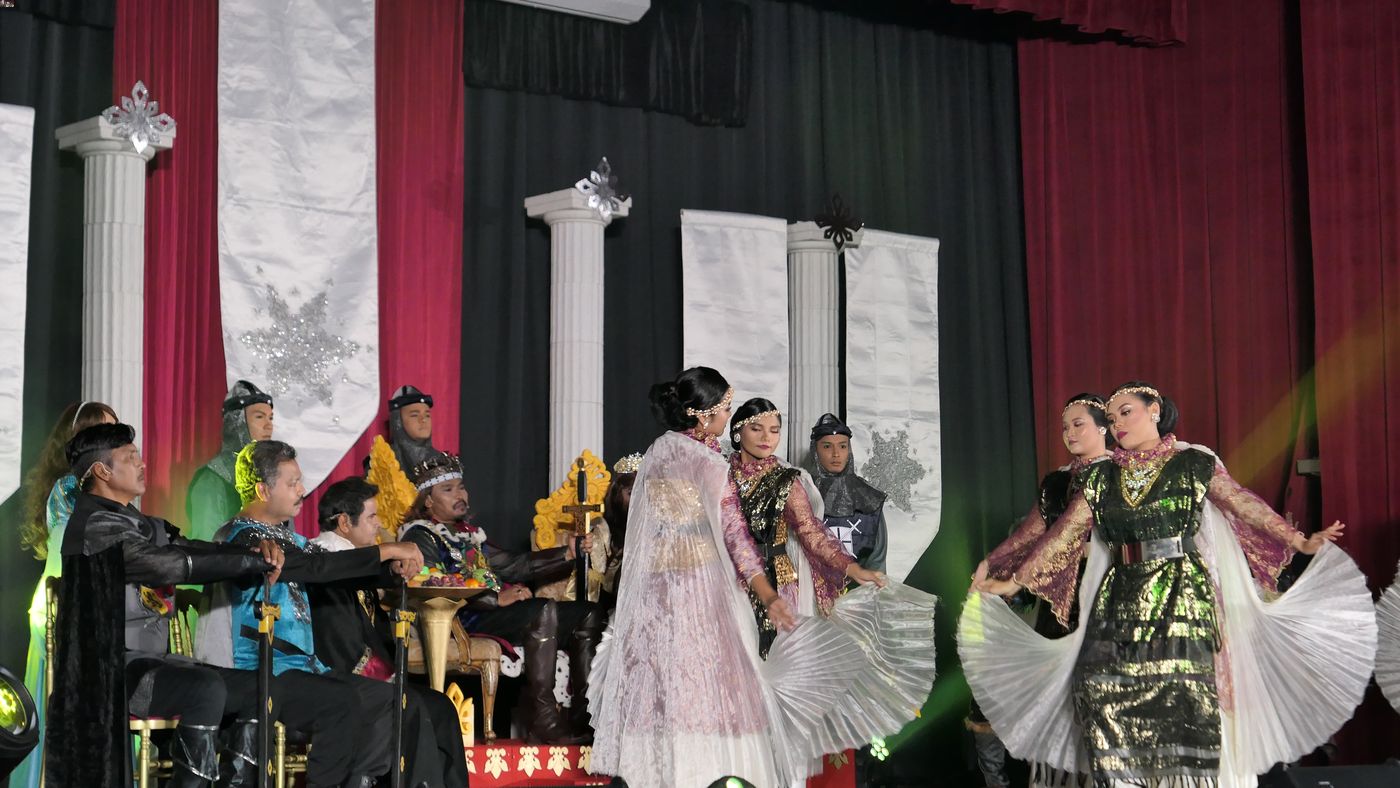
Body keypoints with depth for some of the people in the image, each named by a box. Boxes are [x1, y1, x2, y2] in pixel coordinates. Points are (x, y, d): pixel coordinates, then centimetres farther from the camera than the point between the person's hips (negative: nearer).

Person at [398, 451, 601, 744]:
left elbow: (514, 565, 23)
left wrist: (568, 554, 10)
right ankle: (542, 721, -34)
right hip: (460, 621, -9)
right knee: (544, 611, -32)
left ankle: (585, 717, -13)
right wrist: (497, 598, -22)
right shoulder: (421, 535, 0)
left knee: (588, 613, -2)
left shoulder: (468, 533, 28)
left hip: (492, 612, 9)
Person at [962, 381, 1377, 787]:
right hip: (1119, 602, 3)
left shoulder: (1193, 465, 5)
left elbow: (1245, 506, 0)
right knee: (1103, 695, -10)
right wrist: (1015, 581, 12)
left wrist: (1300, 541, -9)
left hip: (1181, 599, -3)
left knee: (1181, 699, -14)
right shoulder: (1101, 478, 14)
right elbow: (1061, 536, 15)